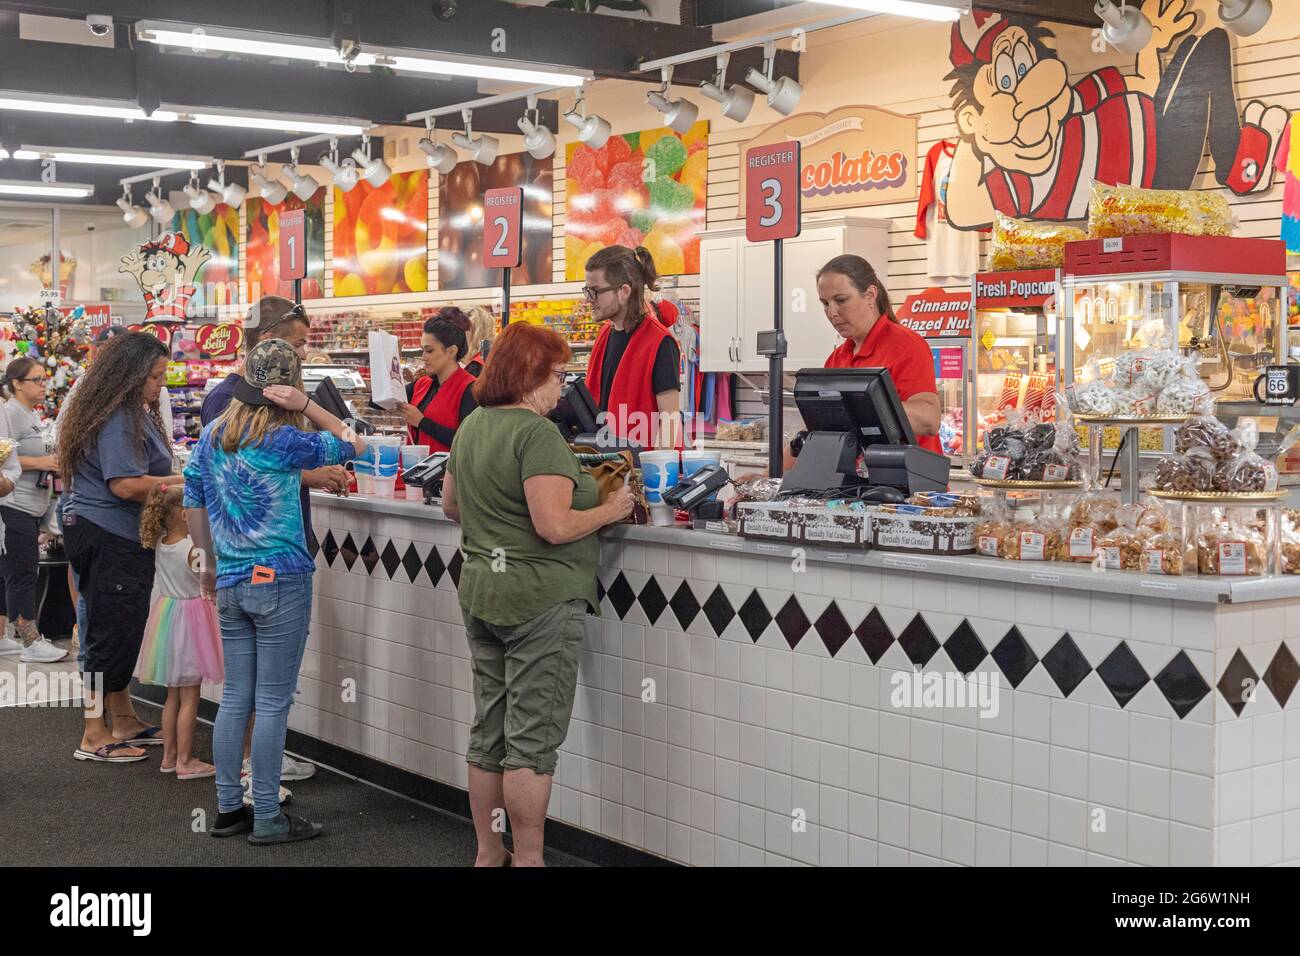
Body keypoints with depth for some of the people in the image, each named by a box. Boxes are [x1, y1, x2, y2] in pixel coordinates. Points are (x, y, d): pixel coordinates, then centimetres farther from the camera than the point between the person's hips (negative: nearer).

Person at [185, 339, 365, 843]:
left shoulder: (212, 436, 6)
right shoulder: (282, 441, -12)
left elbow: (194, 501, 12)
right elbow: (352, 444, -2)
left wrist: (209, 562, 22)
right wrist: (306, 406, -9)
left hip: (229, 584, 6)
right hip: (280, 581, -6)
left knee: (234, 698, 12)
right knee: (273, 702, 0)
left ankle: (228, 809, 18)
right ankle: (267, 818, 6)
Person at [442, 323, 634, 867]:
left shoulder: (471, 427, 10)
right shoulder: (537, 434, -17)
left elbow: (451, 506, 22)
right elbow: (555, 526, -23)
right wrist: (610, 511, -9)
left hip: (480, 592, 9)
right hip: (538, 600, -9)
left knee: (489, 731, 14)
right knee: (533, 739, -2)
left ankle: (488, 854, 23)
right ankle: (527, 858, 4)